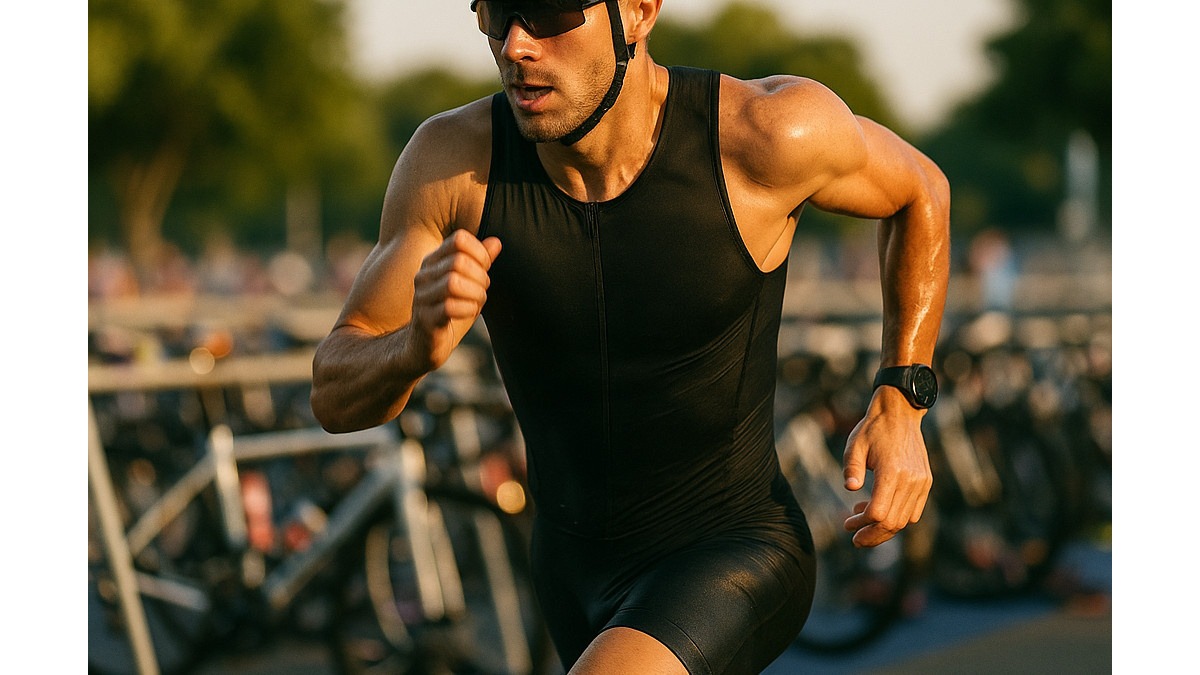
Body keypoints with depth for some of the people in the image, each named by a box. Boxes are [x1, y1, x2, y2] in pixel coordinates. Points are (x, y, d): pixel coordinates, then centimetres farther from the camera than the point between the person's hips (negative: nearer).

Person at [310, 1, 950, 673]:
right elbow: (336, 396, -12)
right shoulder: (454, 158, -17)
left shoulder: (767, 132, -24)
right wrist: (416, 346, -36)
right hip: (576, 562, 5)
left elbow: (921, 190, -1)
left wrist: (899, 409, -9)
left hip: (736, 556, -5)